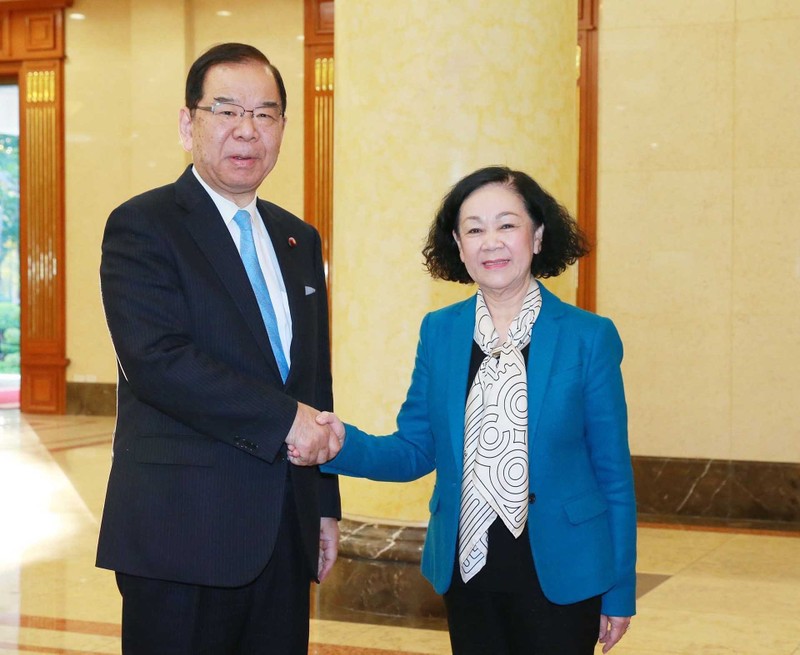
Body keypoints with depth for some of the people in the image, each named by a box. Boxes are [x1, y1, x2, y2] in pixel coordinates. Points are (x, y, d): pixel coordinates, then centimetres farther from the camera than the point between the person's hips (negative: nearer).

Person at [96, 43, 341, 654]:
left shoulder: (299, 239, 16)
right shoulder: (142, 226, -7)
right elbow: (155, 360, -20)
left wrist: (326, 505, 16)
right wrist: (283, 418, -19)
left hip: (285, 534, 7)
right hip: (184, 535, -6)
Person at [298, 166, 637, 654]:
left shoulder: (589, 337, -5)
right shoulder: (439, 332, 4)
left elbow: (613, 473, -2)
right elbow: (415, 451, 5)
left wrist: (621, 593, -1)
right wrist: (342, 444, -15)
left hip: (559, 573, -3)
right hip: (466, 571, 3)